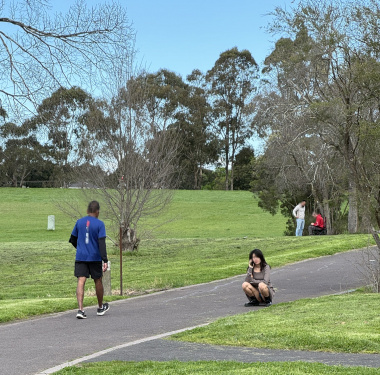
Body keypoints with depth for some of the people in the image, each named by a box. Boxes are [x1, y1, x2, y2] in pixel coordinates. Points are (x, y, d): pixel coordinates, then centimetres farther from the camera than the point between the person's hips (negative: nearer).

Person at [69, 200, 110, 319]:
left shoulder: (79, 222, 5)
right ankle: (100, 308, 29)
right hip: (95, 258, -2)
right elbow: (101, 243, -13)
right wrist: (105, 261, -15)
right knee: (98, 281, 13)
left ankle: (80, 309, -17)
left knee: (81, 281, -4)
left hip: (80, 257, 2)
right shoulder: (99, 224, -6)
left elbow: (73, 240, 13)